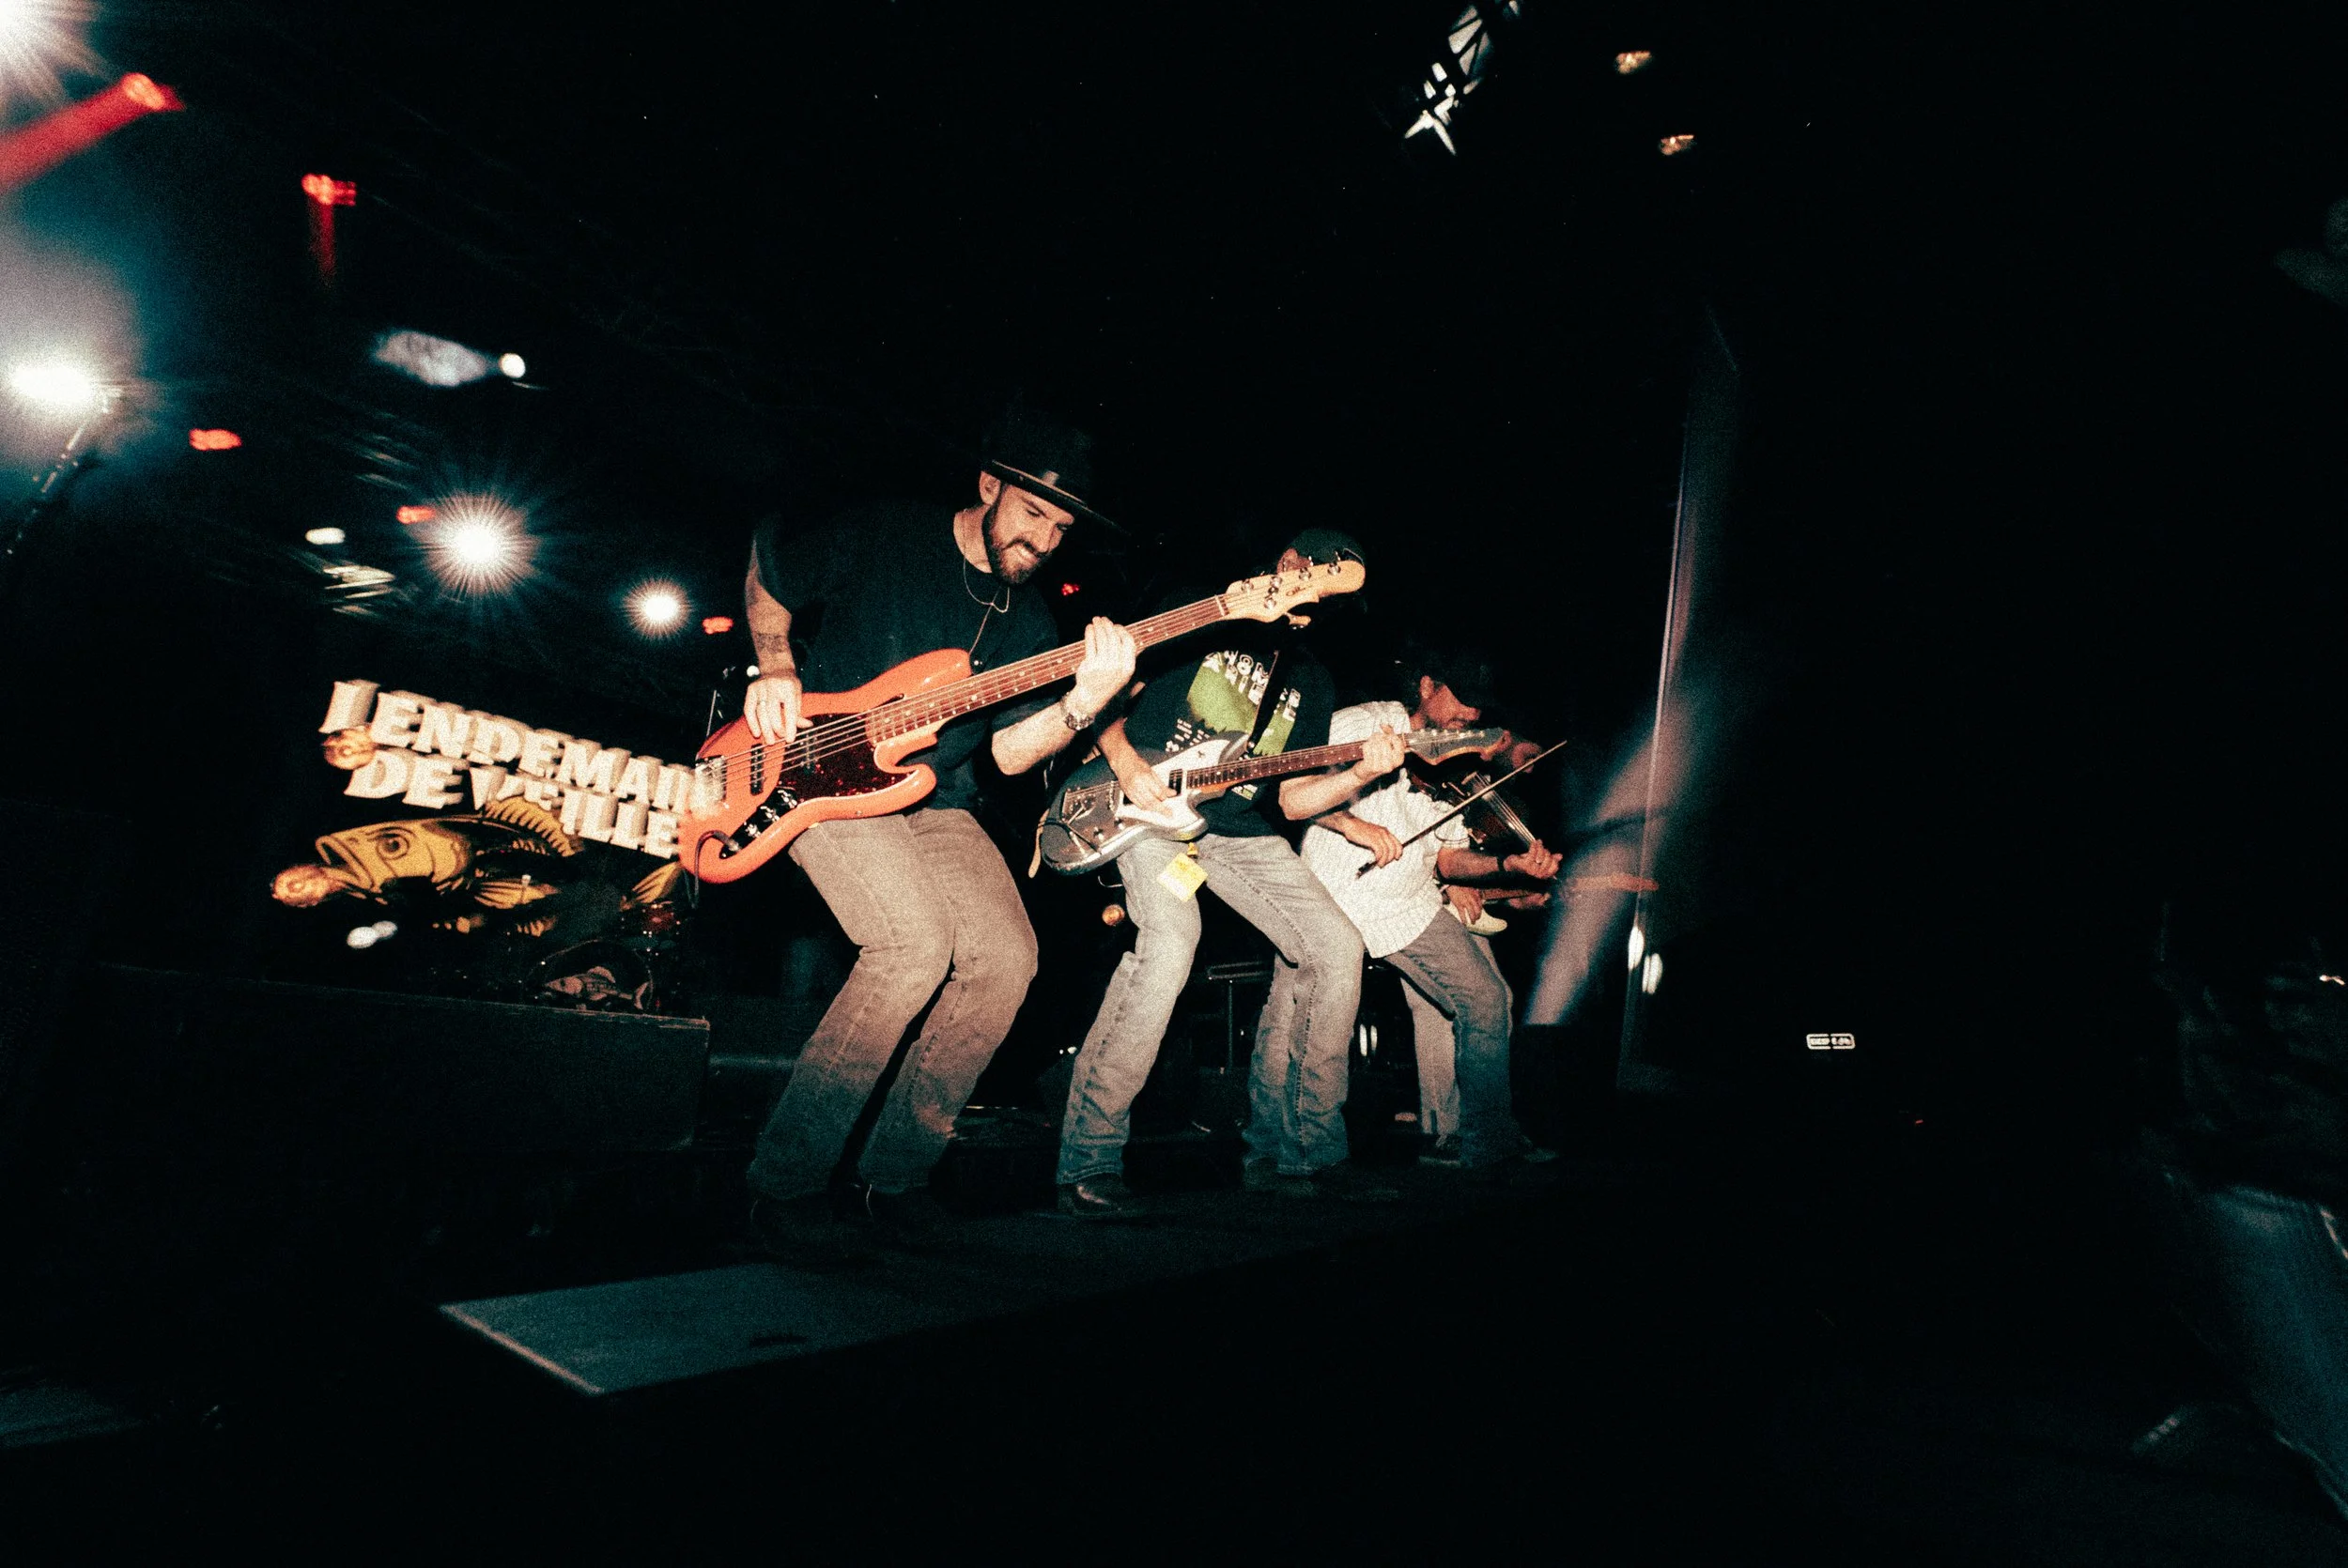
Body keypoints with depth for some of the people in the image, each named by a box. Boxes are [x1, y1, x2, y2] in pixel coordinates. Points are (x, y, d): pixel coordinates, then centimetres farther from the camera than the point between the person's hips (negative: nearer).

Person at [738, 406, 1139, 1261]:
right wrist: (776, 672, -4)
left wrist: (1082, 703, -18)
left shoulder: (1029, 619, 7)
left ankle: (891, 1171, 3)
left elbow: (1007, 752, 0)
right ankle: (785, 1180, -11)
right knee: (916, 943, -28)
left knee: (1005, 956, -15)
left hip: (934, 802, 5)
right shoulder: (881, 534, -4)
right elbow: (769, 576, 11)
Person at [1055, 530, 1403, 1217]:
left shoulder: (1311, 680, 17)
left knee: (1334, 946, -8)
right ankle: (1089, 1162, -19)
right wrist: (1124, 760, -13)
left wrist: (1359, 775, -7)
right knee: (1170, 940, -31)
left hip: (1239, 829, 6)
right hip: (1147, 804, -6)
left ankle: (1295, 1148, 6)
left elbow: (1288, 800, 10)